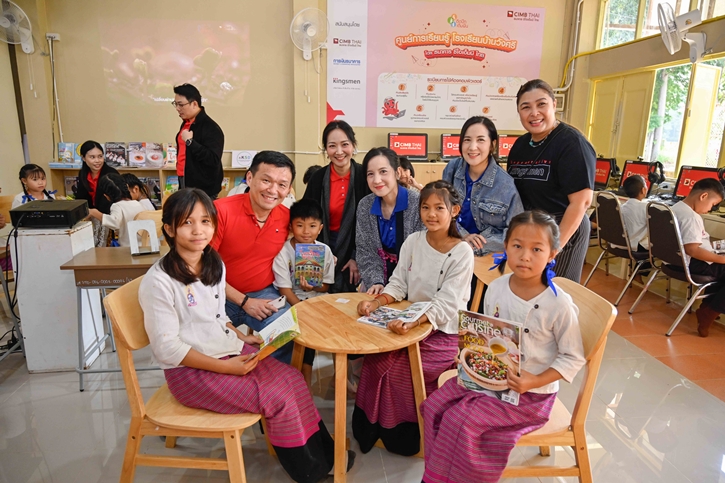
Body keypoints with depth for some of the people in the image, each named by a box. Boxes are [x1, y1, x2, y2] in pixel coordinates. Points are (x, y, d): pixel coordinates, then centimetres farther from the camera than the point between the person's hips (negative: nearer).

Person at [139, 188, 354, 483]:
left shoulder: (215, 265, 5)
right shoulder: (159, 281, -19)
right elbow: (167, 348, -18)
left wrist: (241, 338, 0)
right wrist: (223, 366, -22)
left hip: (229, 350, 7)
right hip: (190, 370, -7)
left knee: (293, 380, -8)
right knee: (278, 399, -16)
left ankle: (324, 448, 8)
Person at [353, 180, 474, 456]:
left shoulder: (462, 253, -15)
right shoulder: (413, 241, 0)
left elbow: (445, 305, -22)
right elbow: (398, 284, 1)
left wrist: (412, 323, -39)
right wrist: (375, 303, -19)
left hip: (444, 333, -4)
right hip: (411, 324, 5)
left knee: (394, 368, -20)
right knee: (374, 357, -17)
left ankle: (400, 437, 8)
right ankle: (369, 429, 5)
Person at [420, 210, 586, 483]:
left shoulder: (559, 304, -20)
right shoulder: (496, 288, -5)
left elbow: (573, 358, -11)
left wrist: (535, 381, -22)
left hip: (530, 391, -5)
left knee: (460, 420, -17)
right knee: (434, 406, -4)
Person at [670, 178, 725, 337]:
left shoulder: (677, 208, 9)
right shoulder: (691, 216, -23)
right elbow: (692, 249, -30)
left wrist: (709, 245, 18)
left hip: (677, 260, 11)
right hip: (691, 264, -11)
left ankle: (708, 307, 21)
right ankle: (708, 313, -2)